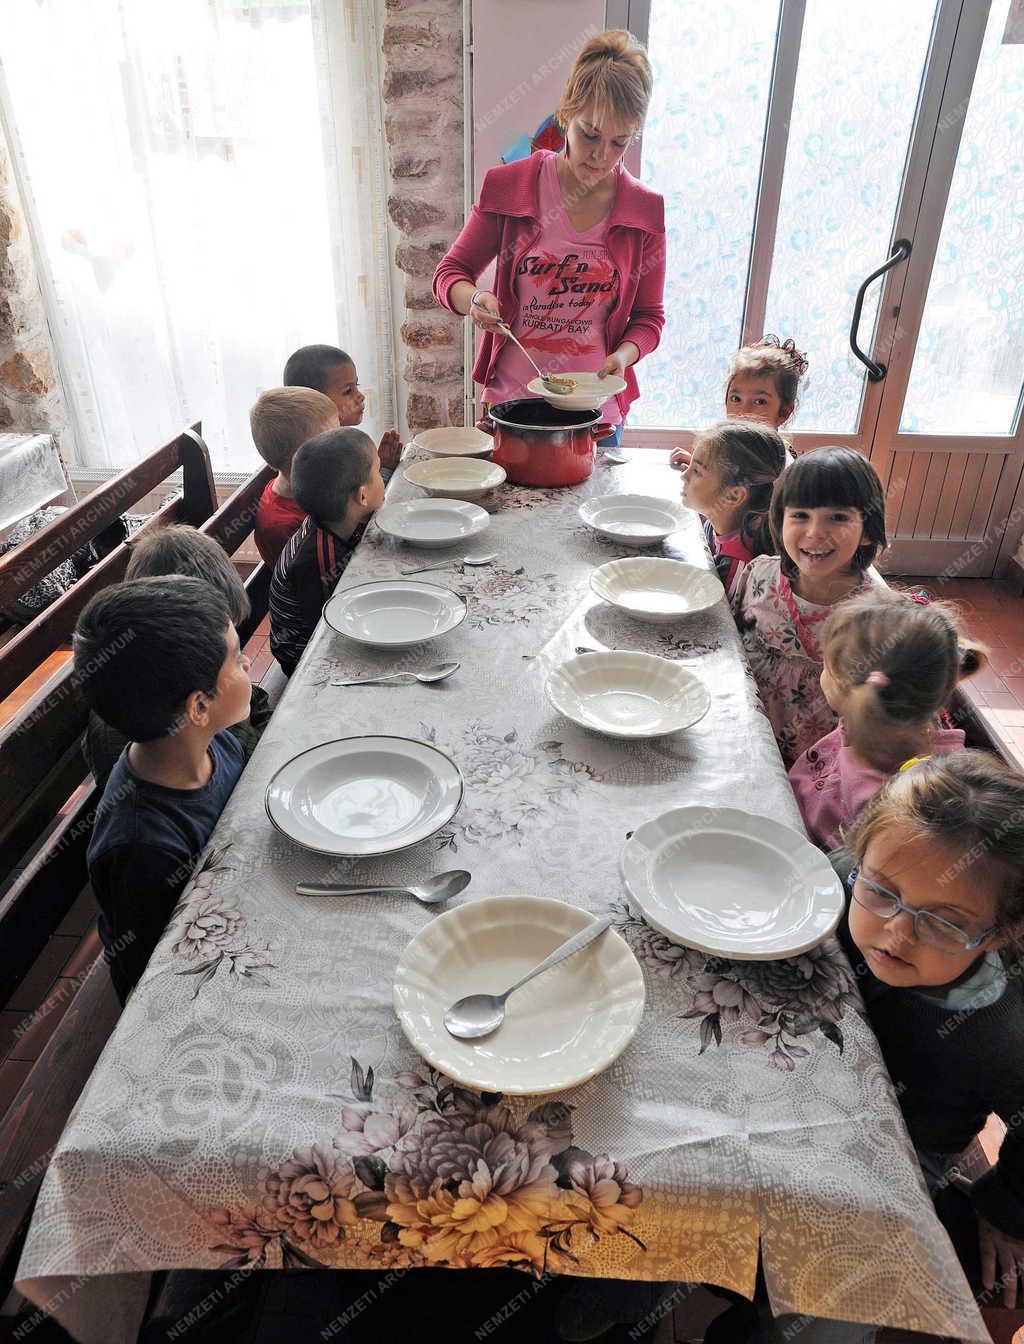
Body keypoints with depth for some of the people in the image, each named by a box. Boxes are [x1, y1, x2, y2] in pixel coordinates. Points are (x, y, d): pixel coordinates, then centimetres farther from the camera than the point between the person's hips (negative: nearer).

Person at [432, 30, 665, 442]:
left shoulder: (646, 210, -2)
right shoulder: (509, 187, -4)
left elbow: (648, 316, 6)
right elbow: (450, 272, 3)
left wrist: (623, 355, -15)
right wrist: (474, 299, -20)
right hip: (509, 401, 0)